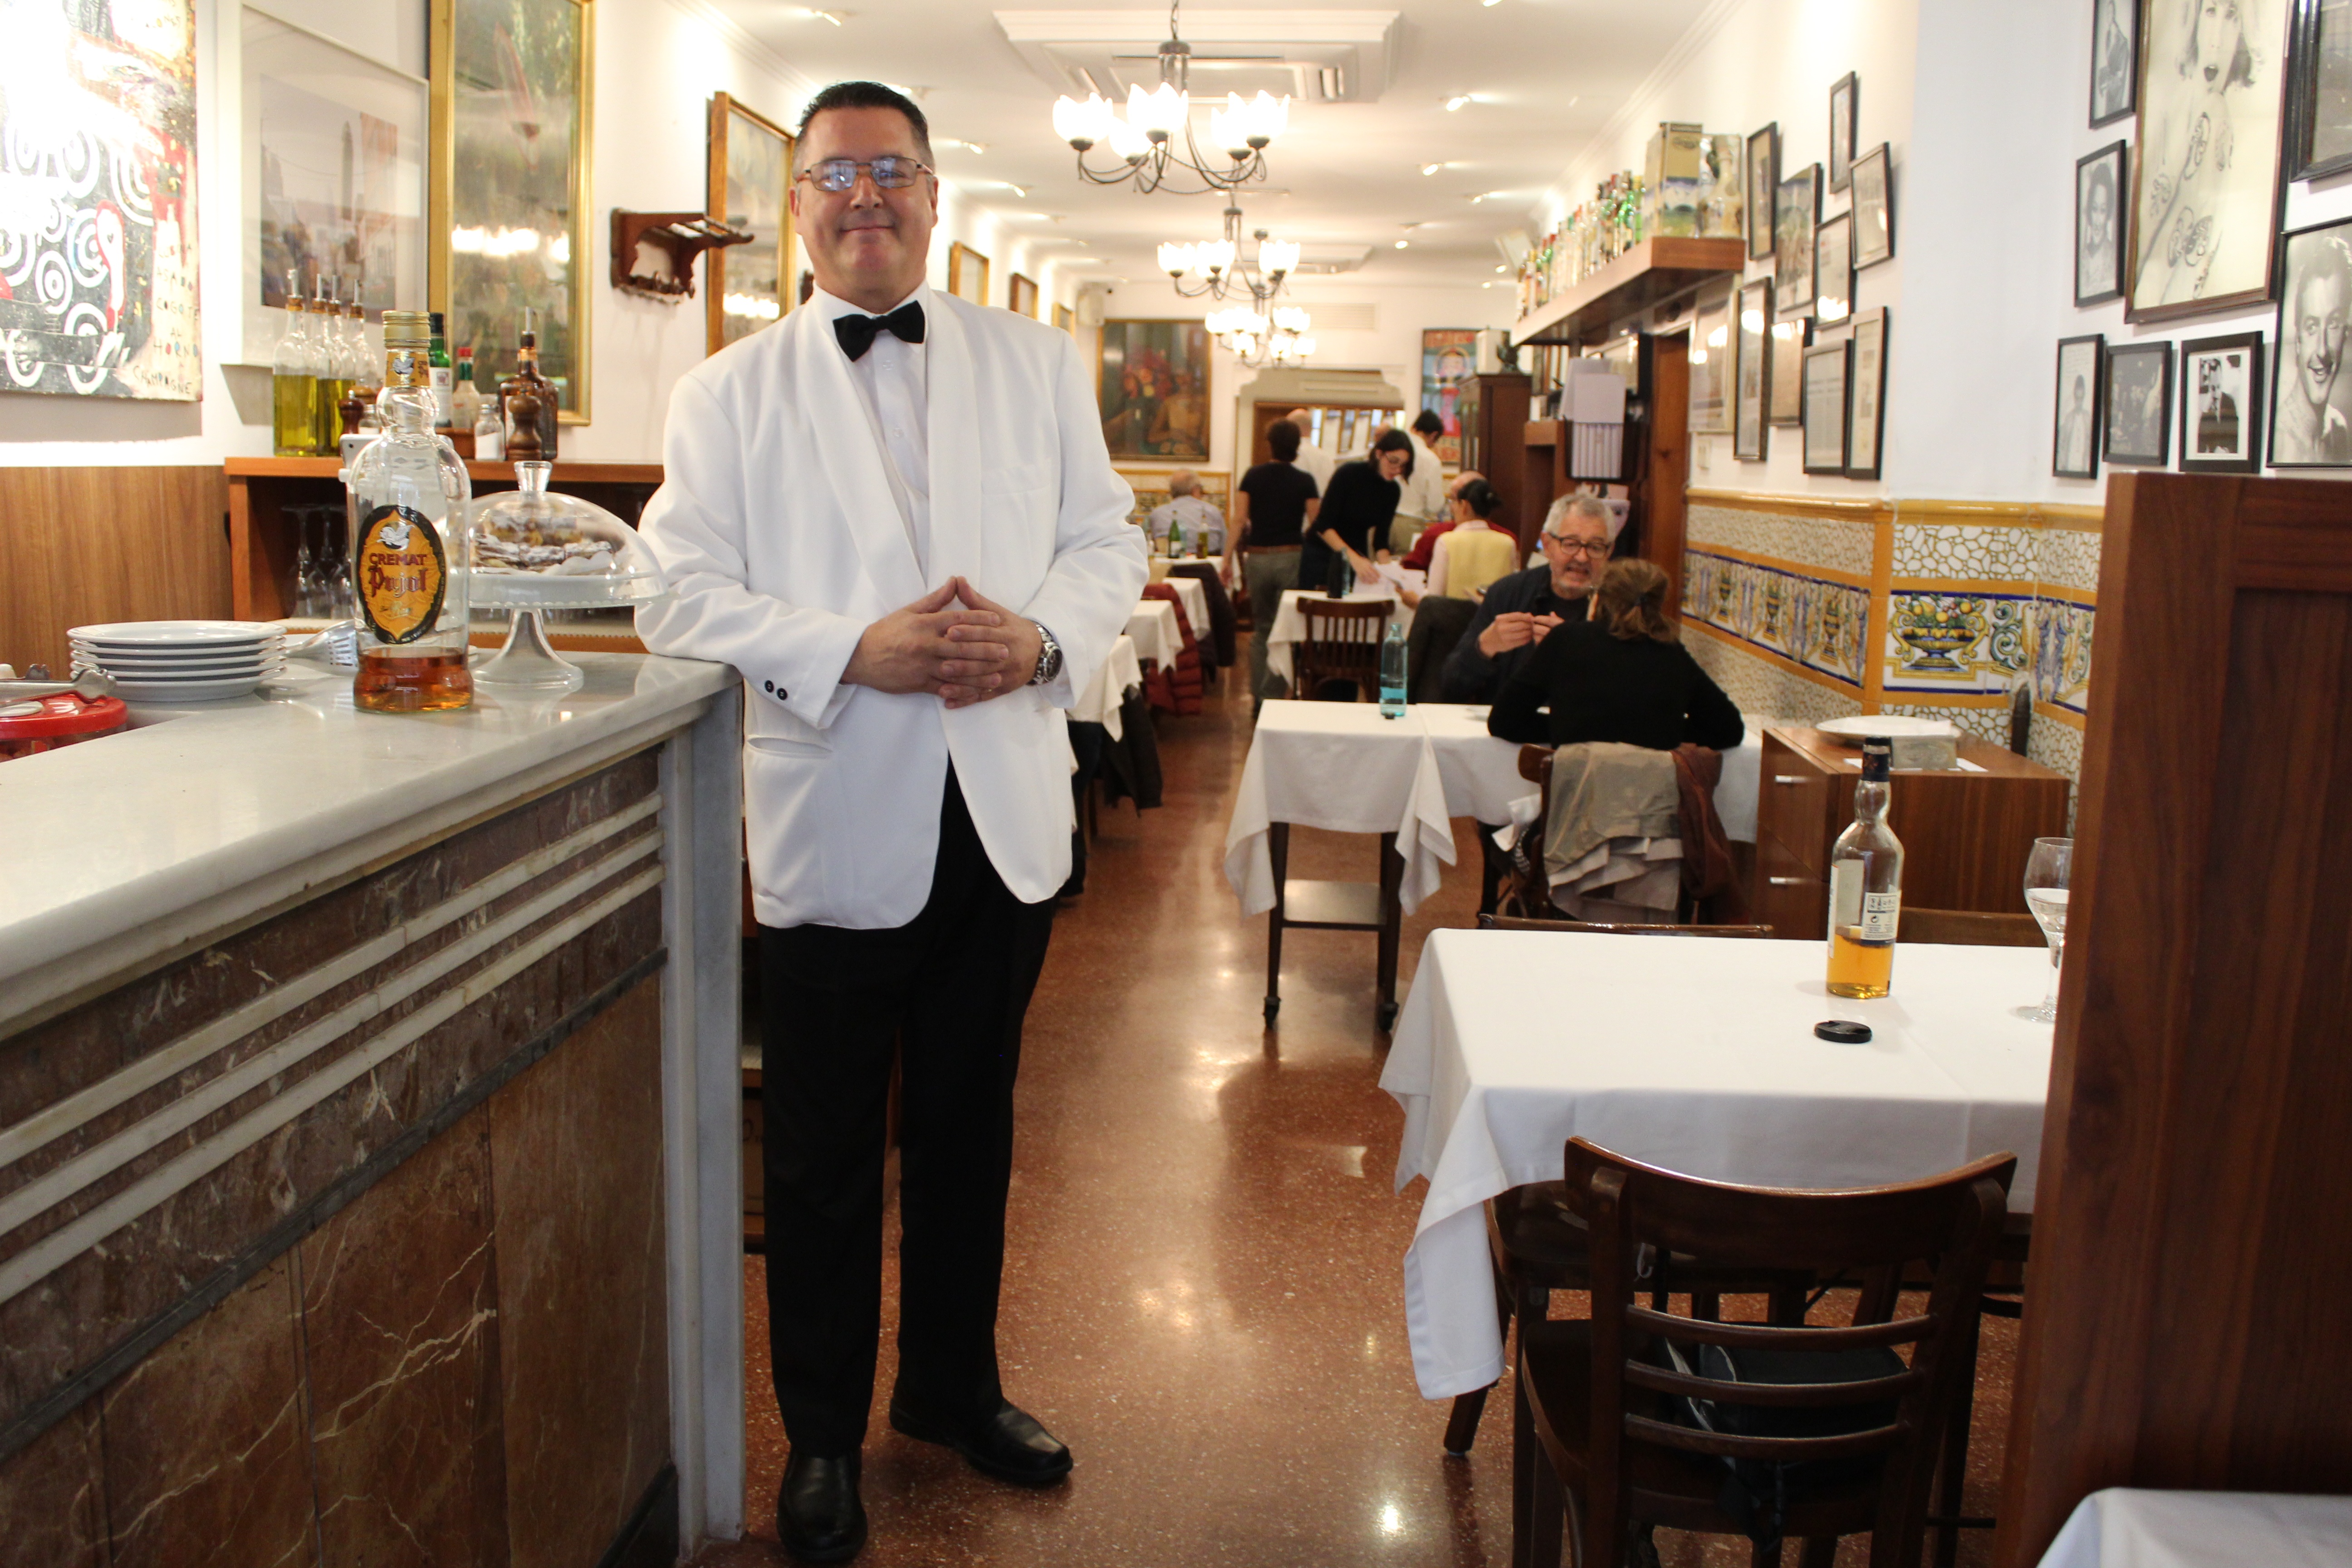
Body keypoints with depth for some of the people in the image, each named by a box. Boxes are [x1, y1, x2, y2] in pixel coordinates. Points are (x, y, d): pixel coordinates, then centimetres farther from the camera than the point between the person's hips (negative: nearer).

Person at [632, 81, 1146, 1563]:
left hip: (1005, 812, 3)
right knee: (826, 1157, 9)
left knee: (970, 1129, 18)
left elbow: (1107, 540, 7)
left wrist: (1043, 637, -15)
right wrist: (856, 649, -21)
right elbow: (683, 592, -7)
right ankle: (824, 1438, 28)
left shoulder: (1039, 364, 9)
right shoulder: (731, 392, 2)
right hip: (838, 818, -2)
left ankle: (954, 1386, 38)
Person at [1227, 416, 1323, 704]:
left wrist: (1228, 559, -2)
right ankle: (1273, 695, -2)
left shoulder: (1253, 476, 1)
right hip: (1291, 558, -2)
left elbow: (1239, 521, -5)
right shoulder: (1304, 481, -4)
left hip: (1258, 559, 2)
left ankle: (1258, 696, 15)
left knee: (1262, 628, 16)